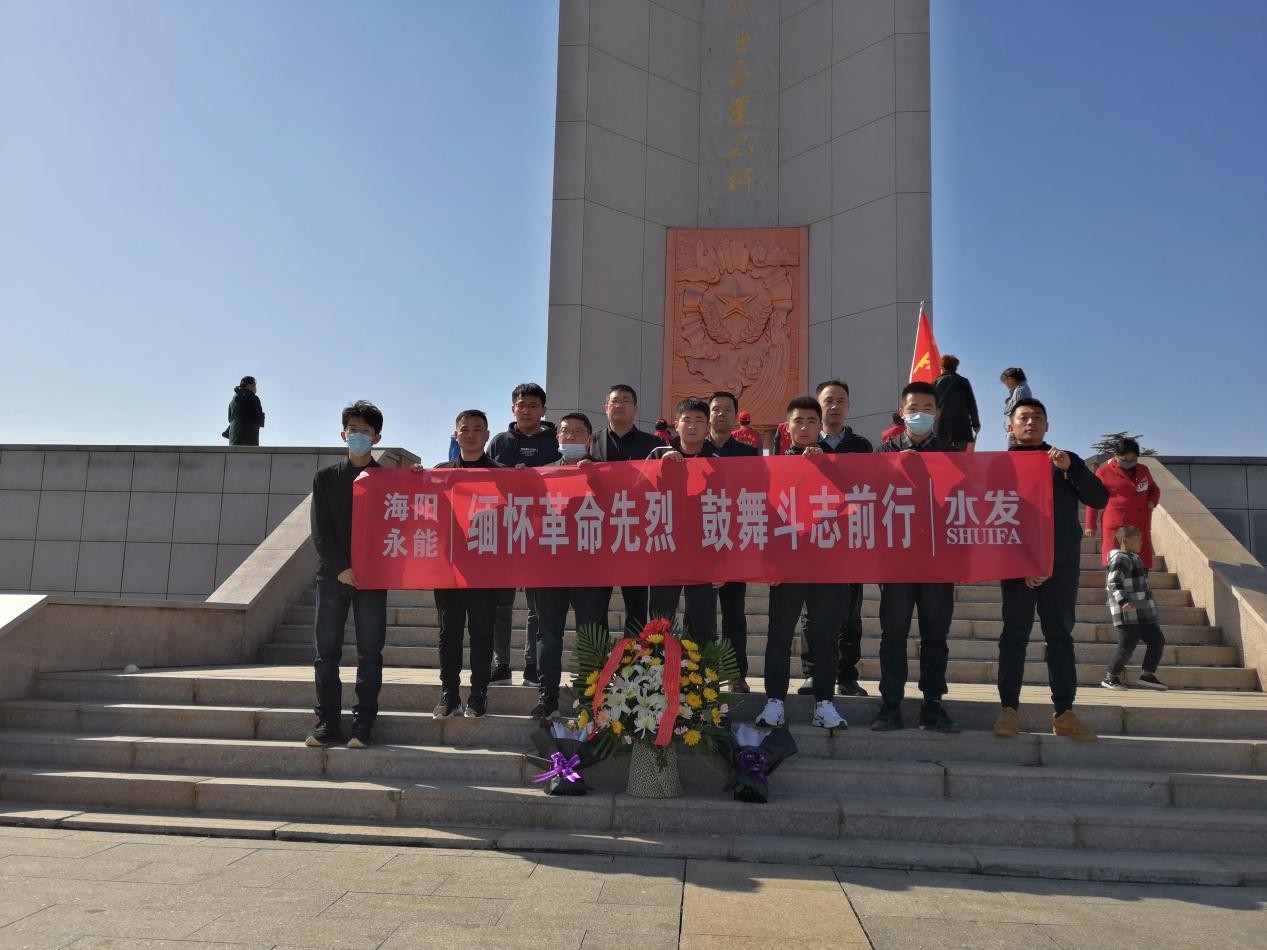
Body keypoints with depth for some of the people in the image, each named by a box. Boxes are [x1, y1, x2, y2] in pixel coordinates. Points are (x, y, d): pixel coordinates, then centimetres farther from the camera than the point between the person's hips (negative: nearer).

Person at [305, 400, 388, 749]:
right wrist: (341, 568, -10)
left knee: (370, 652, 0)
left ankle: (363, 725, 5)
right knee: (326, 652, 2)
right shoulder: (325, 478, 8)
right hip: (332, 575, 1)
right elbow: (320, 529, 1)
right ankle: (327, 723, 10)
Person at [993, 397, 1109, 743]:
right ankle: (1009, 710, -1)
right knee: (1015, 634, -2)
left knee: (1060, 635, 3)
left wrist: (1070, 467, -11)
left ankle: (1064, 713, 5)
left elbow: (1099, 499, 4)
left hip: (1062, 562, 2)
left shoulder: (1065, 461, 15)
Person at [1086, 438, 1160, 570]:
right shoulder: (1104, 472, -1)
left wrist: (1152, 501, 4)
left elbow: (1154, 489, 28)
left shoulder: (1143, 470, 13)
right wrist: (1091, 525, 3)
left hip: (1140, 527, 5)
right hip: (1115, 527, -5)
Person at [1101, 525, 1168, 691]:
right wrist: (1123, 601, -31)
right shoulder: (1120, 559, -12)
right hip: (1128, 614, -10)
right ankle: (1110, 677, 6)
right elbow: (1113, 584, -20)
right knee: (1127, 645, -7)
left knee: (1157, 641, 10)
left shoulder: (1134, 558, 19)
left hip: (1143, 614, 10)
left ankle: (1147, 675, 18)